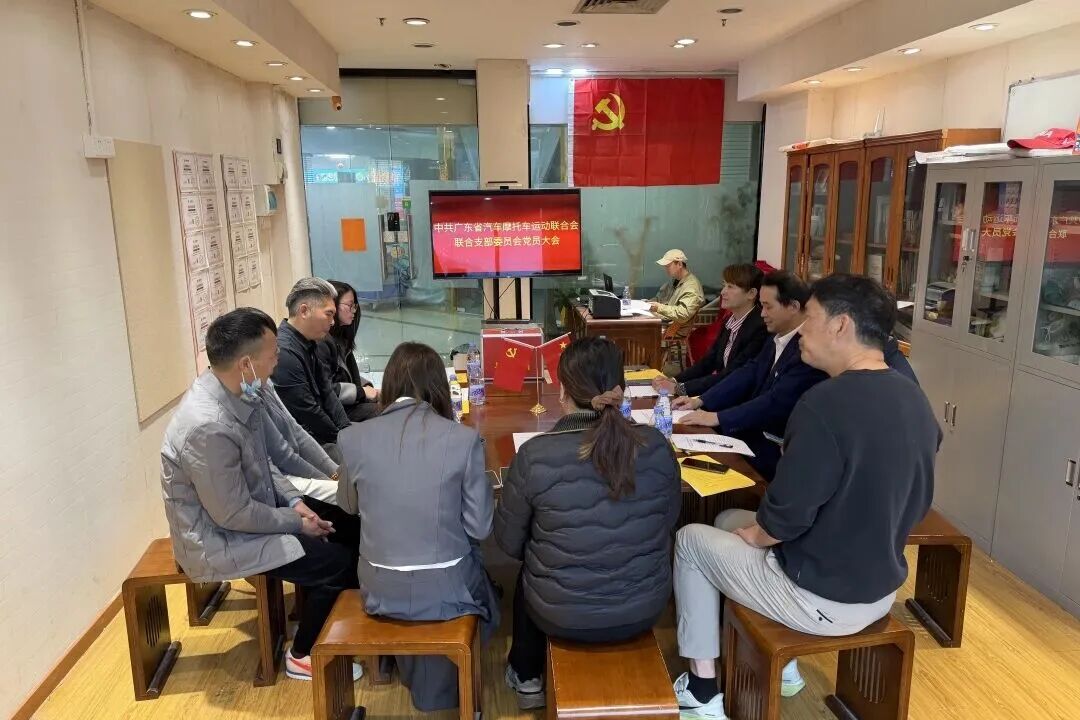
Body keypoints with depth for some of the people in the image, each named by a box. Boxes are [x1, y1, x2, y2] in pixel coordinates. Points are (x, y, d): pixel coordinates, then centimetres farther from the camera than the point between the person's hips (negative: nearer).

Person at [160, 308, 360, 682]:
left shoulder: (235, 393, -6)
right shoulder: (208, 426, -33)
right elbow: (232, 514, -25)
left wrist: (292, 499, -3)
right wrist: (296, 521, -14)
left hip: (242, 510, 8)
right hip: (219, 539, -8)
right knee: (338, 563, -10)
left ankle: (314, 618, 25)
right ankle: (303, 655, 13)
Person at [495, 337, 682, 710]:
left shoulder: (535, 455, -23)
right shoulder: (657, 447, -15)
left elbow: (509, 543, -9)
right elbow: (668, 523, 2)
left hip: (565, 616, -2)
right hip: (645, 608, 3)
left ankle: (527, 678, 50)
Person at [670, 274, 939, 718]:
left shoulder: (825, 403, -29)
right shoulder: (915, 399, -1)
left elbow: (788, 515, -25)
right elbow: (915, 504, 10)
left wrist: (754, 535, -2)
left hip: (821, 600, -8)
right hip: (881, 589, 8)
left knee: (691, 539, 12)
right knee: (731, 521, 24)